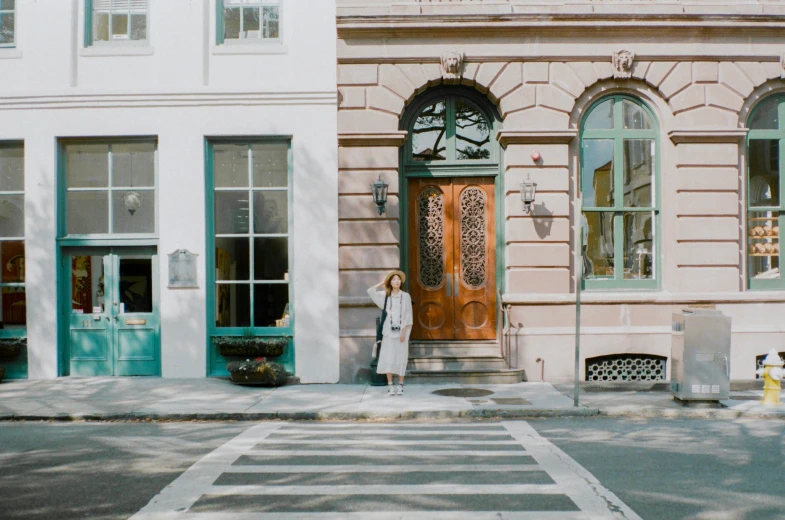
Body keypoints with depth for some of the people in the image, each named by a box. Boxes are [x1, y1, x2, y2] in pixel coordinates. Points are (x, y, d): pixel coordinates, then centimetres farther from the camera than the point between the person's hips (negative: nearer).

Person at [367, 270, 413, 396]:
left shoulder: (406, 296, 1)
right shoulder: (386, 295, 5)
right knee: (388, 358, -4)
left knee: (401, 358, 1)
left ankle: (400, 386, 7)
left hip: (402, 330, -1)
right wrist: (382, 283, 5)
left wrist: (404, 331, -9)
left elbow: (408, 315, -2)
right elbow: (370, 291, -3)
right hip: (389, 330, 1)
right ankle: (390, 386, -1)